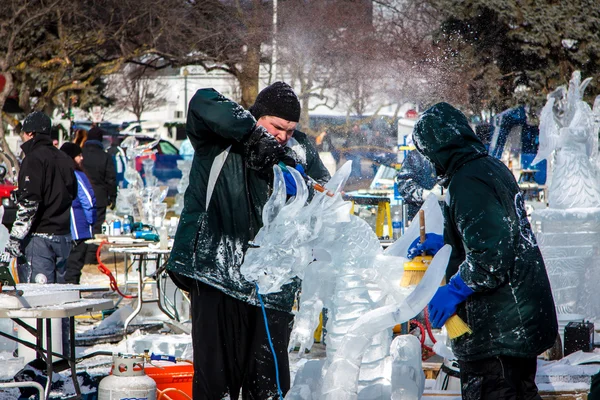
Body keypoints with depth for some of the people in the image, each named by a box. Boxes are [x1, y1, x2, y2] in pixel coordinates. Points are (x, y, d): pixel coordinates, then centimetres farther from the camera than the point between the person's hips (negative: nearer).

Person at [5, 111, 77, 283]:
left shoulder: (34, 159, -12)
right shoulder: (64, 159, 13)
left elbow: (29, 202, -20)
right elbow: (72, 193, 23)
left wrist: (15, 238, -19)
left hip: (39, 237, -8)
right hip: (63, 235, 8)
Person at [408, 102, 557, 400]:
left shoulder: (467, 183, -20)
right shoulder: (494, 168, 10)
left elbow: (491, 254, -28)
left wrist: (453, 291, -18)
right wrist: (445, 242, 22)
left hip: (495, 330, -10)